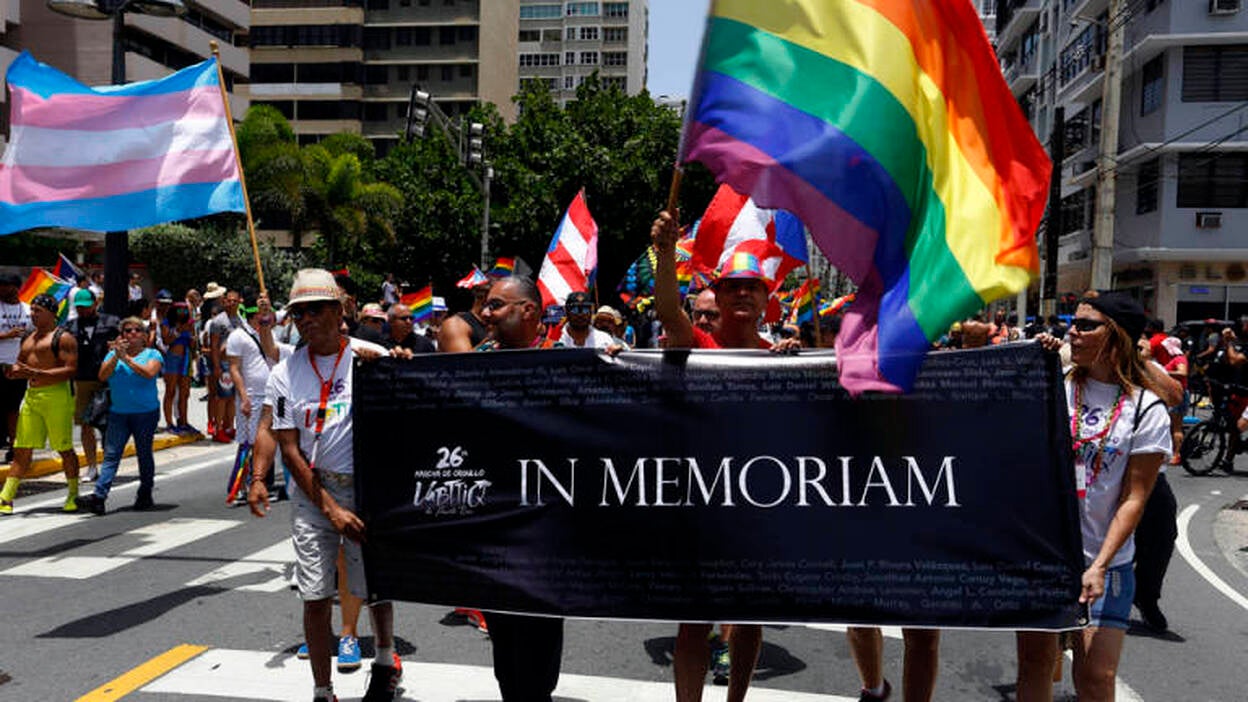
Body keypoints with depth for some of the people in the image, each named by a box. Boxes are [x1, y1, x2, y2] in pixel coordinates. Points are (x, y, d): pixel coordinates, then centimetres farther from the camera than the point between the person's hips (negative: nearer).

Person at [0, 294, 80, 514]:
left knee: (64, 449, 1)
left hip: (56, 395, -7)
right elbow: (20, 365, 26)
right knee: (21, 449, 5)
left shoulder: (63, 338, -5)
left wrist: (37, 374, -22)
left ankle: (74, 495, 13)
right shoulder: (29, 339, 20)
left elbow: (71, 369, -14)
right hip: (31, 395, 7)